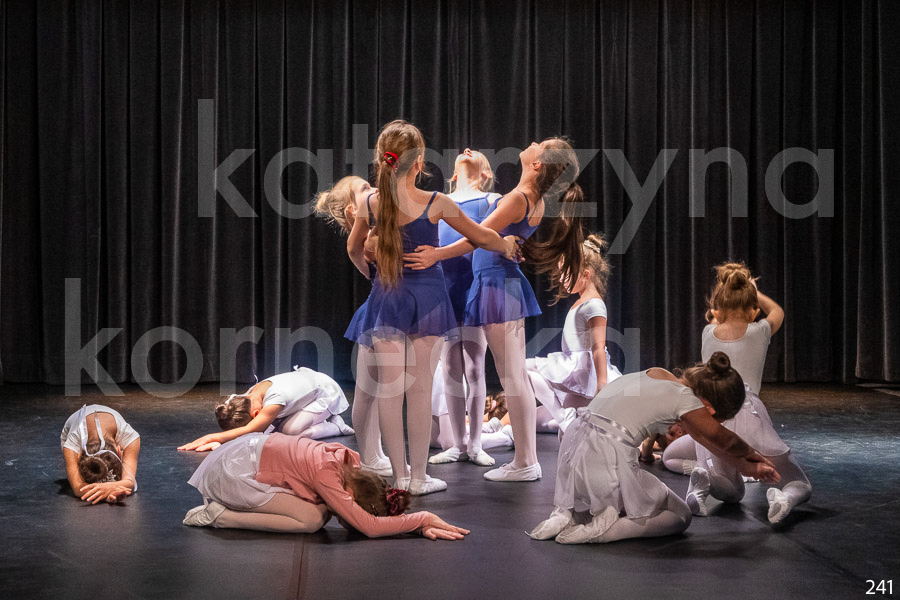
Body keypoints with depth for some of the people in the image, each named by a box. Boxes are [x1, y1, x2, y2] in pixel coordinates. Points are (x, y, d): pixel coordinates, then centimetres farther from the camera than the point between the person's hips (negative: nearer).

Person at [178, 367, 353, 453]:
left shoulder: (276, 399, -43)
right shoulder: (248, 396, -19)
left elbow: (249, 430, -47)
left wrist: (212, 437, -51)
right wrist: (219, 441, -40)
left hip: (327, 391, -8)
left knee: (291, 430, -25)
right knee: (276, 426, -8)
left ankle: (336, 426, -5)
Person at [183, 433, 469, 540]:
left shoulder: (349, 463, -4)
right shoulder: (327, 477, -27)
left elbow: (385, 510, 5)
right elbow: (369, 526, -30)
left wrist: (423, 526, -10)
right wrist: (423, 518, -22)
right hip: (234, 470, -9)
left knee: (321, 510, 1)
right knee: (312, 520, -17)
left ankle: (227, 503, 9)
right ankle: (221, 516, -10)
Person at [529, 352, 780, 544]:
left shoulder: (657, 375, 15)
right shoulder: (684, 398, -7)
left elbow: (700, 434, 27)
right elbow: (724, 440, 11)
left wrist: (746, 467, 34)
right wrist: (753, 456, 34)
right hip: (606, 463, -7)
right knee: (680, 517, 14)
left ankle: (566, 513, 11)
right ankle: (605, 529, -7)